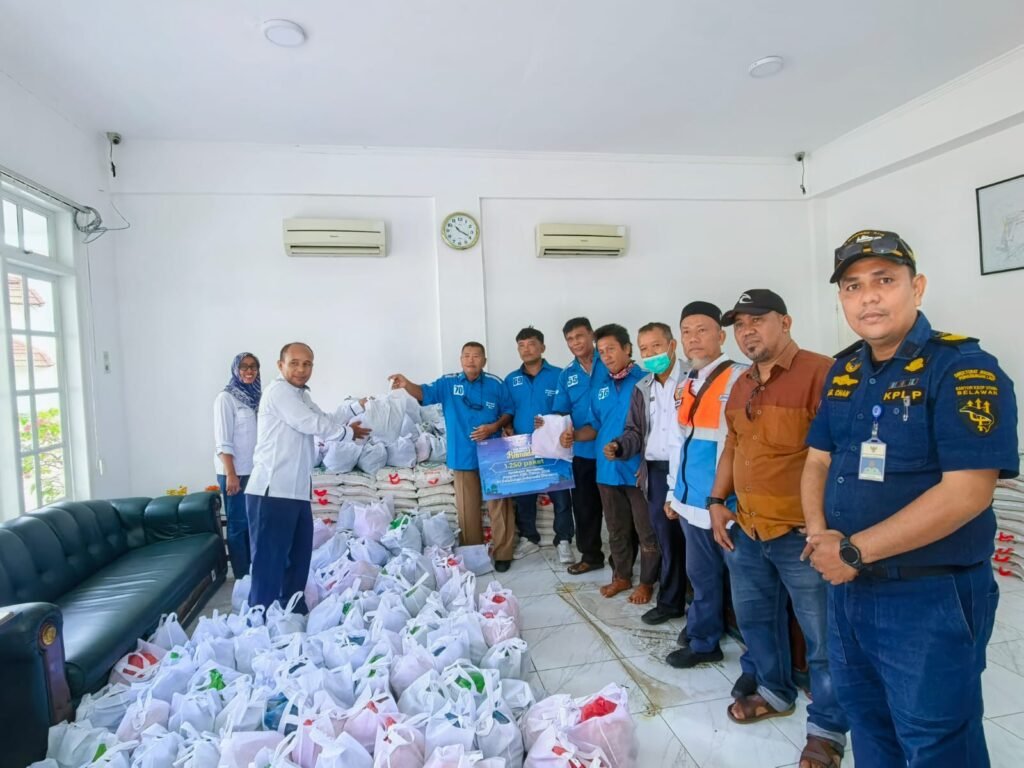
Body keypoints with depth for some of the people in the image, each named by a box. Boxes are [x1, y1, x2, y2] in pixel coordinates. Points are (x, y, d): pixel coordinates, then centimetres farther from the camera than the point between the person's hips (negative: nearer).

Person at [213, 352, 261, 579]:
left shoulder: (254, 396, 11)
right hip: (235, 471, -7)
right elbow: (223, 441, -14)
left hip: (255, 470, 7)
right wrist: (230, 474, -19)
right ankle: (242, 576, 10)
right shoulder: (226, 398, -9)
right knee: (238, 524, 1)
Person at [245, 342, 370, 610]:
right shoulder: (278, 390, -10)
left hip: (297, 492, 10)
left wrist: (357, 407, 16)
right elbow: (312, 424, -15)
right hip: (272, 492, -10)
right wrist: (349, 433, -2)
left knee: (299, 559, 18)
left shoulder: (301, 395, 20)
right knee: (269, 562, -6)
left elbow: (326, 420, 27)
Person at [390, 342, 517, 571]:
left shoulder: (496, 384, 0)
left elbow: (509, 412, 5)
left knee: (499, 506, 5)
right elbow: (425, 393, -13)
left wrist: (494, 427, -14)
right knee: (467, 510, 10)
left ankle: (502, 553, 18)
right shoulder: (448, 382, 1)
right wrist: (407, 385, -34)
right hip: (463, 457, 1)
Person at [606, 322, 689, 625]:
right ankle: (670, 601, 29)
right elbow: (635, 431, 15)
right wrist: (619, 446, -5)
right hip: (656, 472, 5)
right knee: (667, 541, 15)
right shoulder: (642, 388, 13)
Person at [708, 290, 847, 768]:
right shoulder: (741, 385, 11)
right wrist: (717, 501, 12)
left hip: (803, 534, -8)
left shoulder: (820, 373, -15)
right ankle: (775, 691, 44)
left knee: (822, 636, 8)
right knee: (754, 617, 22)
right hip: (745, 530, 8)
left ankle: (828, 727, 28)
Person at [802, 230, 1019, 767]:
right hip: (846, 589, 7)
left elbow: (967, 492, -24)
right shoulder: (843, 371, 6)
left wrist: (854, 551, -21)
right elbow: (818, 462, 10)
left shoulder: (963, 369, -15)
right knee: (867, 724, 24)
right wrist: (819, 533, -8)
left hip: (930, 597, -6)